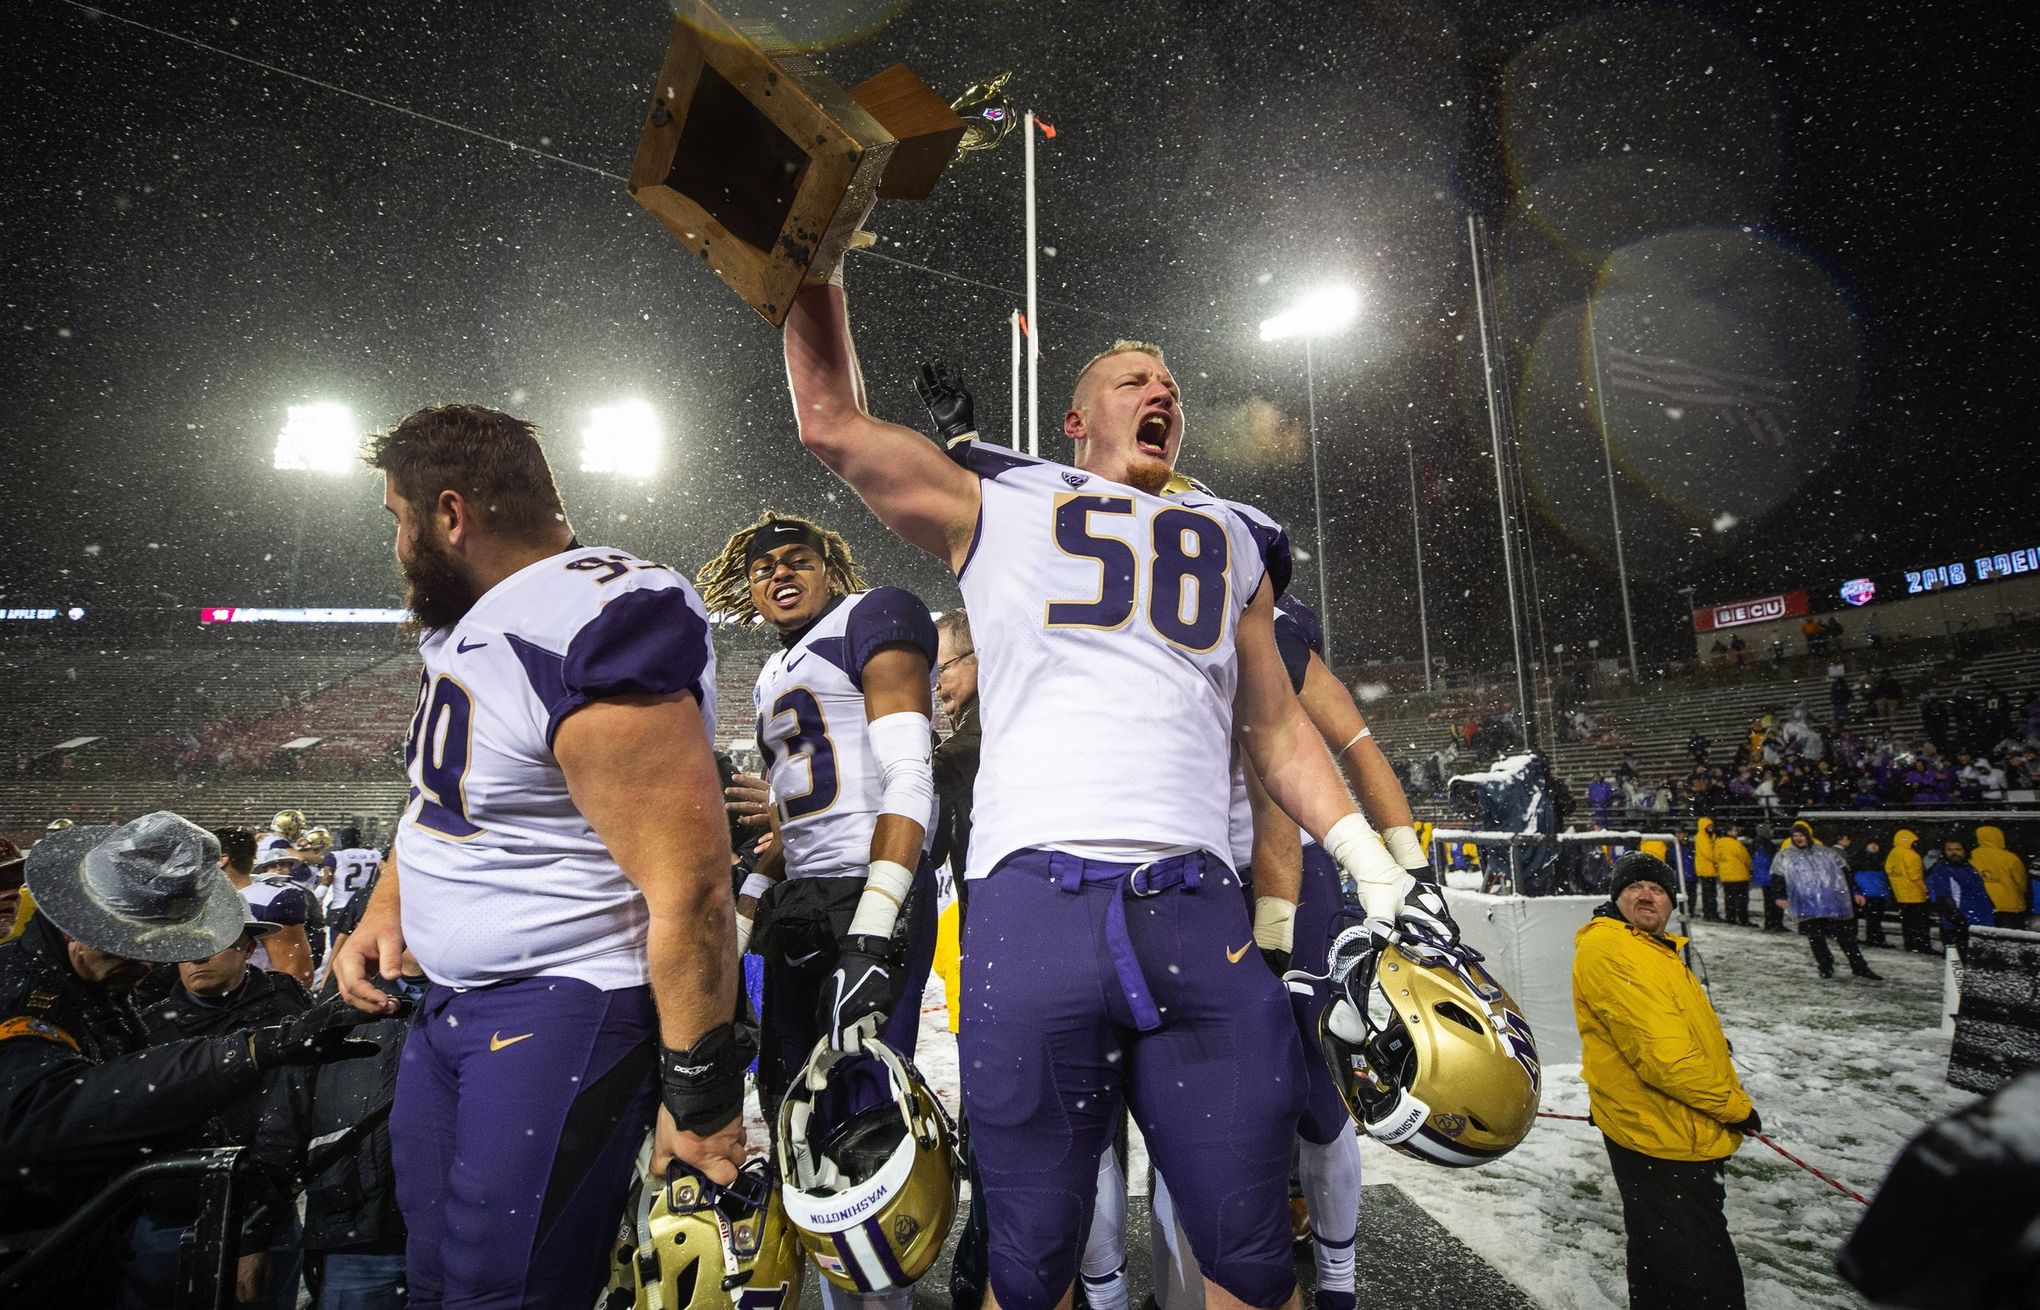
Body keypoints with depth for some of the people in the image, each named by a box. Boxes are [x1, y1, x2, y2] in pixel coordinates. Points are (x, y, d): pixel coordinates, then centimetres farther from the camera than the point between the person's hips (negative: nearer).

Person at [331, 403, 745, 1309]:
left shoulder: (589, 630, -27)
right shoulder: (460, 620, 6)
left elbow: (689, 891, -28)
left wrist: (702, 1096, -22)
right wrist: (383, 908, 9)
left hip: (570, 1008, -10)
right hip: (455, 1000, 10)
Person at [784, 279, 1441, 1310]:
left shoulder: (1228, 540, 24)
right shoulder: (1000, 505, 15)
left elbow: (1276, 728, 23)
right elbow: (832, 420, 14)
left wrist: (1376, 870, 15)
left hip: (1198, 912, 3)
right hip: (1035, 903, -2)